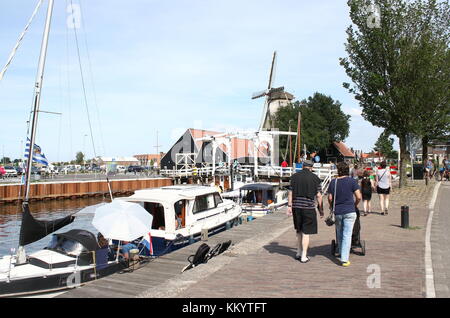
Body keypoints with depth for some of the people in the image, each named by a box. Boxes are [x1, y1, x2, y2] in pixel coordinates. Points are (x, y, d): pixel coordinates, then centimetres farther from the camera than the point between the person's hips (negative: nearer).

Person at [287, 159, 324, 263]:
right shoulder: (315, 178, -2)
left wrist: (289, 206, 6)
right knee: (306, 232, 4)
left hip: (296, 206, 3)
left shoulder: (294, 176, 5)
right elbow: (318, 195, -3)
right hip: (309, 207, -3)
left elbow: (291, 192, 3)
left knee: (299, 230, 18)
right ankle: (304, 257, 7)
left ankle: (298, 253, 26)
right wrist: (321, 210, 4)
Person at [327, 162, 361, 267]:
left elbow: (330, 198, 2)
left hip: (337, 212, 2)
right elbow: (359, 197, -9)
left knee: (339, 233, 19)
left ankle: (341, 253, 34)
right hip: (349, 211, -2)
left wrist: (332, 206, 20)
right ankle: (344, 259, -4)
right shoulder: (352, 181, -5)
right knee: (347, 235, -2)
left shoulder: (333, 182, 1)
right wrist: (355, 205, 10)